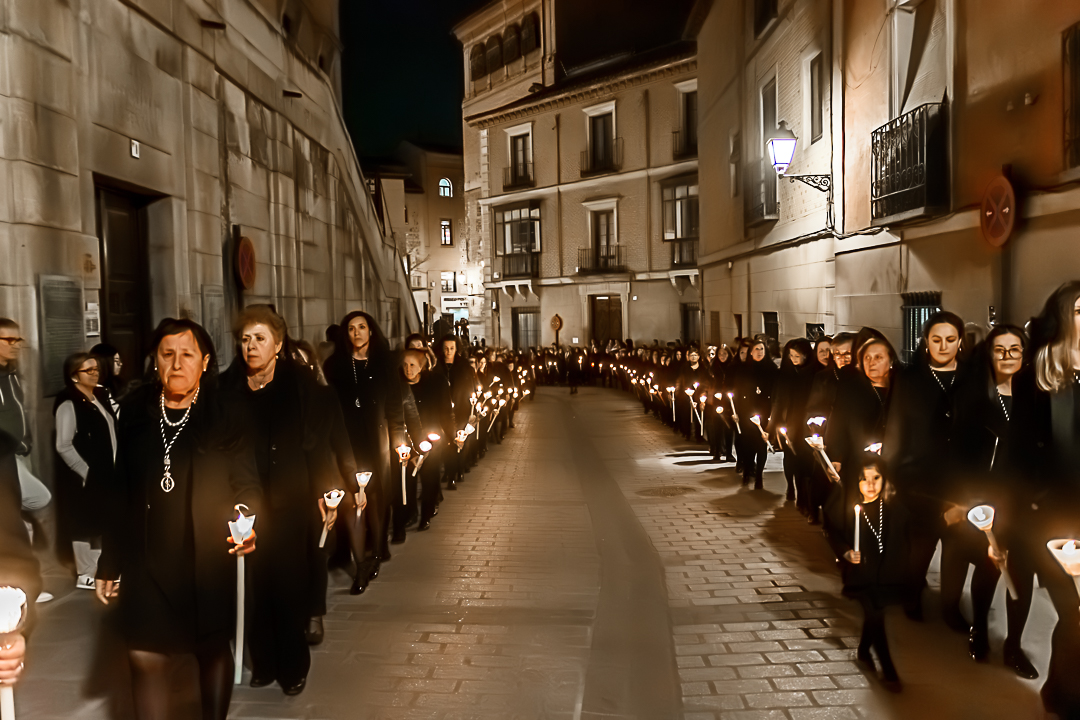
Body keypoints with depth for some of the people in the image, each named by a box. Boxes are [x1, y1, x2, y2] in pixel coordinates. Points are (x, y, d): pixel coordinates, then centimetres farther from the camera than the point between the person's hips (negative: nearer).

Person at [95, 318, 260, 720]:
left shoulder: (224, 414, -6)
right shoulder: (135, 411, 3)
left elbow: (247, 484, -8)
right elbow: (121, 494, 6)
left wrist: (247, 521, -29)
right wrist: (109, 563, 7)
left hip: (208, 560, -2)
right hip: (147, 561, 2)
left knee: (213, 650, 13)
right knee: (144, 658, 0)